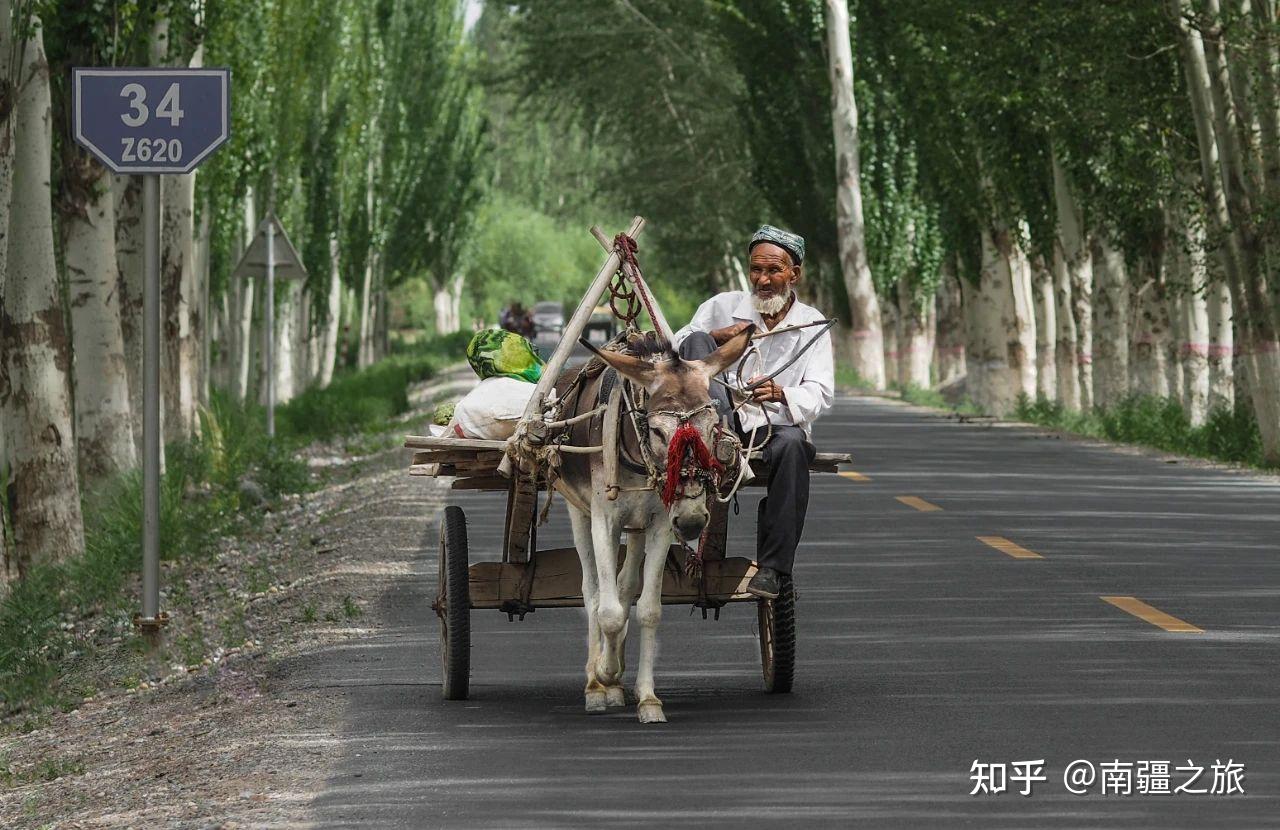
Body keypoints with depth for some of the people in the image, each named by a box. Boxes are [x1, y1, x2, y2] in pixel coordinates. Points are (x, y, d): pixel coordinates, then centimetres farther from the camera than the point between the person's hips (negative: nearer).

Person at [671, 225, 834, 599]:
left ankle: (772, 568, -33)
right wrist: (718, 336, -14)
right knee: (697, 341, -17)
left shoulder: (811, 324, 10)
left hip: (777, 425, 0)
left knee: (791, 443, -37)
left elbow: (819, 395, 0)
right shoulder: (722, 307, 11)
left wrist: (780, 394, -23)